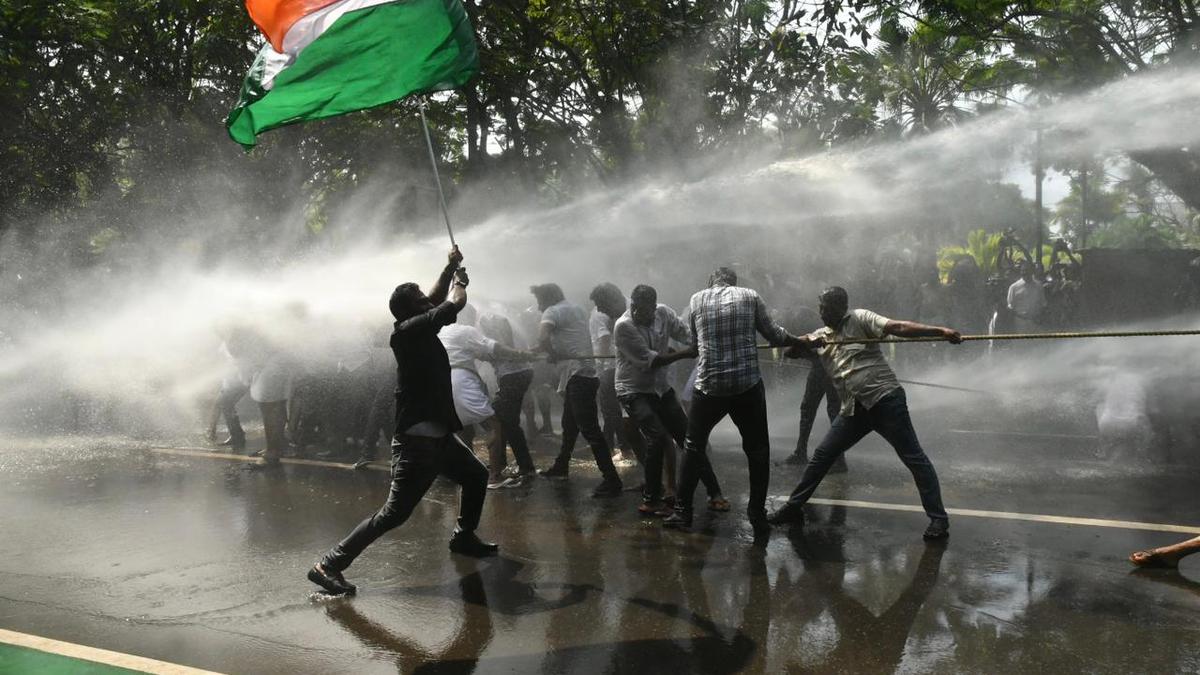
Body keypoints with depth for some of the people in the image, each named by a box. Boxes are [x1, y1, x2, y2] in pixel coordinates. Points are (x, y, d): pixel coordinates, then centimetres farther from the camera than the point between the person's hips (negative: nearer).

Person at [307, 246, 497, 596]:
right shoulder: (408, 331, -18)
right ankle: (329, 565, -10)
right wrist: (460, 282, 2)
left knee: (477, 476, 26)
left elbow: (437, 301, 27)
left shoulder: (417, 328, 8)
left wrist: (450, 269, 19)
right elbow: (454, 304, -18)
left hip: (439, 436, 10)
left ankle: (464, 537, 43)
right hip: (417, 442, -10)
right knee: (394, 513, -11)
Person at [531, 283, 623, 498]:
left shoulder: (553, 312, -6)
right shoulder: (577, 309, 20)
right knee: (569, 424, 24)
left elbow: (543, 338, -22)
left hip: (578, 375, -10)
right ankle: (561, 466, 40)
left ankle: (611, 480, -15)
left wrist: (554, 356, -7)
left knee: (590, 429, -12)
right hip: (586, 373, 10)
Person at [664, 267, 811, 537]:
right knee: (757, 449, 13)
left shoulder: (697, 300, 7)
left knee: (693, 447, 16)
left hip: (709, 386, 1)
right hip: (748, 385, -1)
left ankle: (682, 512, 15)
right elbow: (774, 335, 6)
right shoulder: (750, 297, 4)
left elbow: (694, 345, 13)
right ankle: (758, 516, 12)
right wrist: (800, 341, 24)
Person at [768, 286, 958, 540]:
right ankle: (793, 507, 18)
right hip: (854, 409, 6)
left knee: (913, 458, -5)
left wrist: (941, 331, -24)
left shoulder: (860, 319, -2)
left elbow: (898, 327, -12)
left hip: (885, 399, -6)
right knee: (822, 455, 8)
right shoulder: (820, 336, 15)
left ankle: (938, 519, -2)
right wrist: (807, 343, -17)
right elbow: (791, 351, 6)